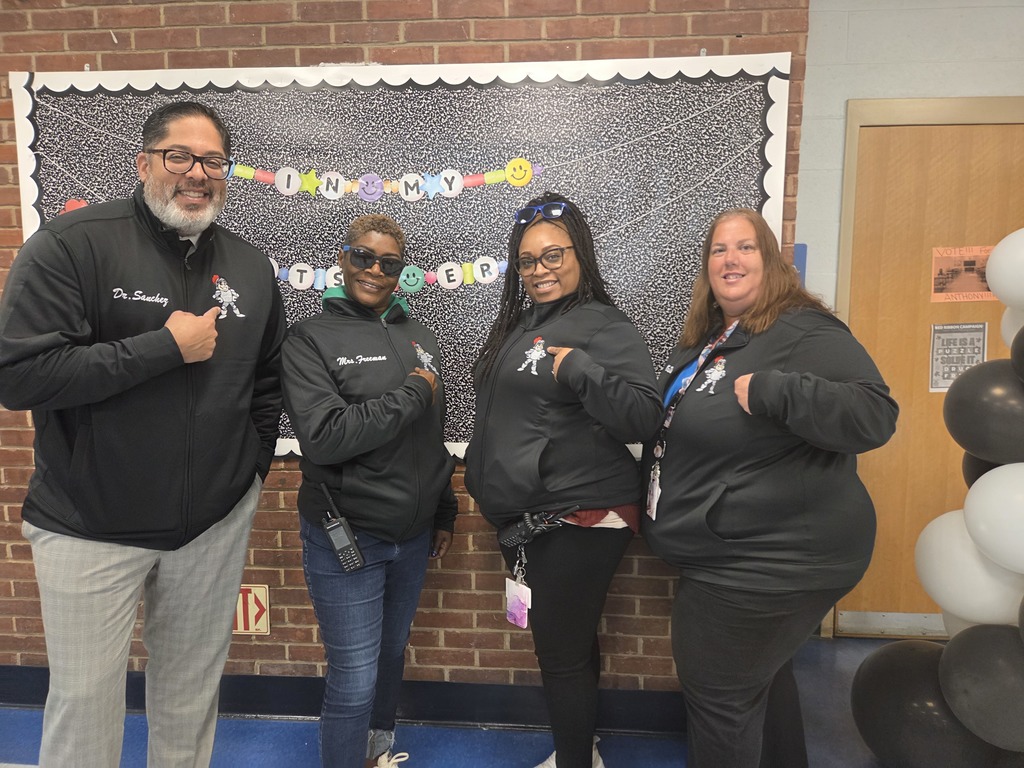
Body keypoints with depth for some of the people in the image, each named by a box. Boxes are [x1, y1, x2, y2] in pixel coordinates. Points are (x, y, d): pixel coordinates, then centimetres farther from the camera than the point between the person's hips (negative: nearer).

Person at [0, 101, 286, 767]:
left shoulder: (252, 268, 5)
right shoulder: (74, 243, -11)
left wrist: (254, 467, 7)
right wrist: (166, 346, -21)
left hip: (217, 522, 4)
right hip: (90, 526, -3)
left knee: (192, 694, 19)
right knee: (86, 700, 10)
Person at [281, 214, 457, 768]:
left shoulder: (420, 339, 7)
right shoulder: (311, 339, -9)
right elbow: (324, 436, -23)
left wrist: (444, 514, 15)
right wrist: (412, 394, -18)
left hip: (413, 535, 6)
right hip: (346, 536, -5)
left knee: (392, 654, 22)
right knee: (355, 678, 2)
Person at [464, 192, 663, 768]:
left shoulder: (603, 327, -14)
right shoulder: (521, 323, 11)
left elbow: (646, 417, -23)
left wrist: (579, 368, -31)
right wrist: (487, 481, 22)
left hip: (579, 518, -9)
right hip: (528, 515, 9)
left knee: (562, 654, 3)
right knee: (569, 642, 23)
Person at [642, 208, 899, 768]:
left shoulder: (805, 332, -18)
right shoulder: (701, 339, 9)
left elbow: (874, 415, -29)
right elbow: (668, 425, 24)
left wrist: (768, 389, -34)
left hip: (772, 562, -9)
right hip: (733, 554, 9)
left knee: (716, 691, 4)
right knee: (761, 677, 27)